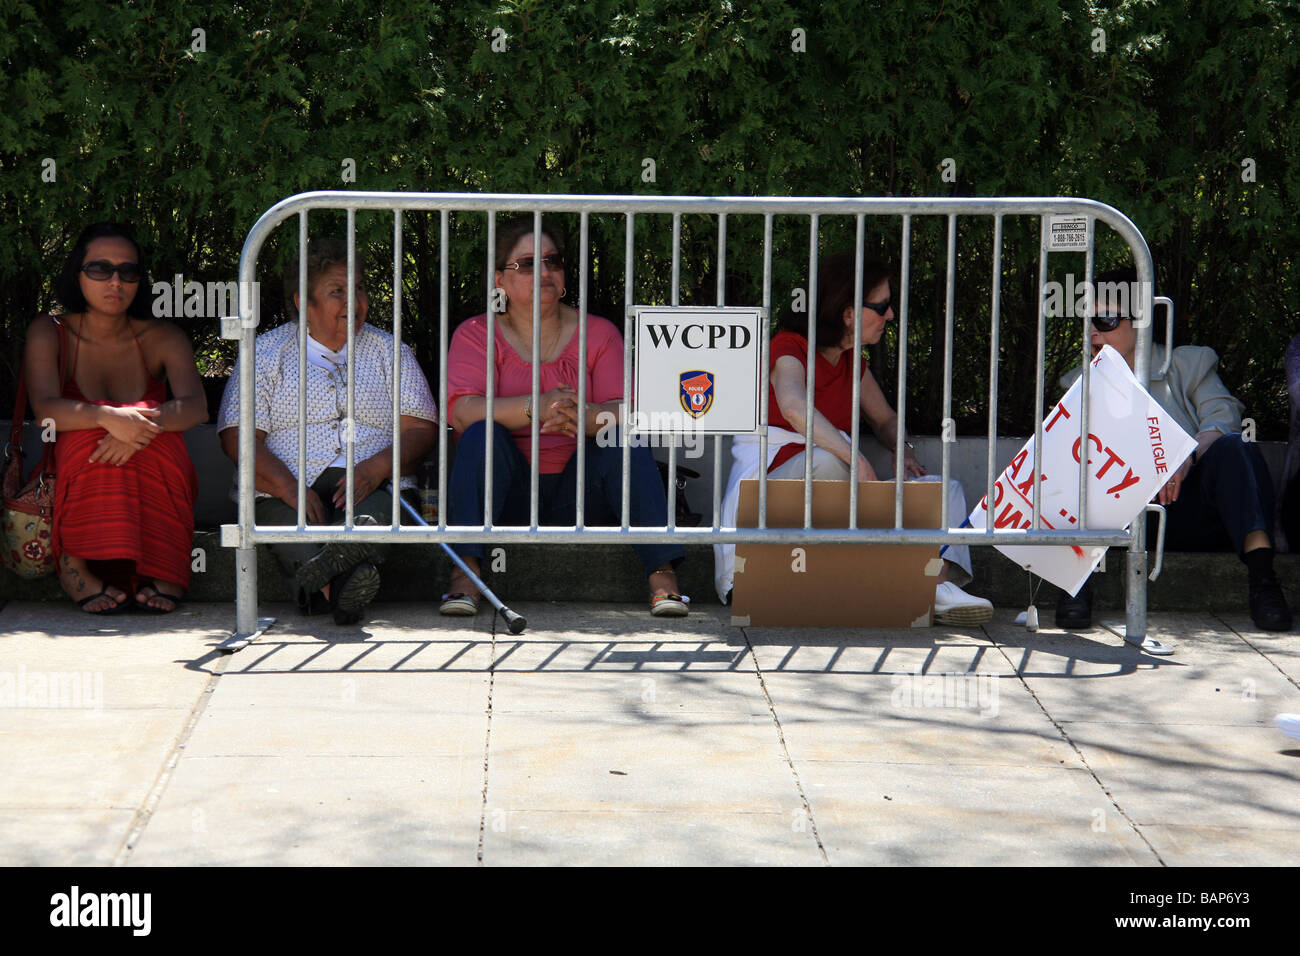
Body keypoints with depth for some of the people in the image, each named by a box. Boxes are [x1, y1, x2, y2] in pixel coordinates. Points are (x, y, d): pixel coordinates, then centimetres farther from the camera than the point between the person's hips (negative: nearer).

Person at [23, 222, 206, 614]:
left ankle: (163, 571, -32)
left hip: (155, 489, 1)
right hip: (76, 484, -1)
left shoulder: (162, 338, 3)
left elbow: (196, 406, -15)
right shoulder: (50, 333, 0)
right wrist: (107, 417, -38)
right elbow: (46, 409, -17)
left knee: (147, 429, -29)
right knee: (91, 431, -30)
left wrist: (147, 421, -37)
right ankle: (74, 562, -29)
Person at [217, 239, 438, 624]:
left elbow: (421, 429, 11)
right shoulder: (265, 352, 15)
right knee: (288, 521, -37)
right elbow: (238, 437, 3)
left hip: (371, 486, 1)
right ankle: (343, 584, -68)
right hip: (284, 489, -1)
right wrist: (290, 488, -15)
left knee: (377, 508, -36)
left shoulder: (390, 352, 21)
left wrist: (376, 468, -12)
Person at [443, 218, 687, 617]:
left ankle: (662, 577, -33)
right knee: (481, 435, -28)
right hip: (509, 492, -1)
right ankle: (465, 572, -36)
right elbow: (461, 410, -14)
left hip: (578, 492, 1)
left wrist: (585, 418, -31)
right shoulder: (476, 334, 4)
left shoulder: (598, 333, 8)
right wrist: (536, 407, -32)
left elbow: (627, 411, -5)